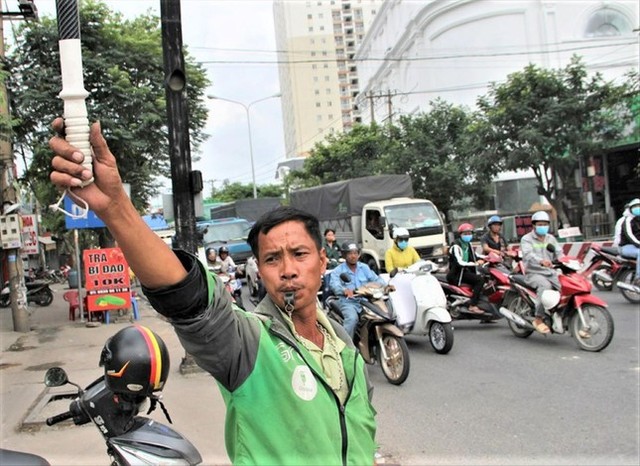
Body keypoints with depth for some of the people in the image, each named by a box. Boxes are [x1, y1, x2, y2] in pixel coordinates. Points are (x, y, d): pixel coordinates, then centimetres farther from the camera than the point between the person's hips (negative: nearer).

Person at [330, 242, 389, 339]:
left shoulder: (364, 268, 16)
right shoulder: (338, 271, 1)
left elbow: (376, 278, 7)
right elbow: (334, 285, -17)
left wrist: (385, 285, -16)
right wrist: (345, 290, -40)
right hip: (347, 302, -4)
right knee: (352, 318, -34)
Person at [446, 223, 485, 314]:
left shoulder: (468, 244, 12)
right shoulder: (456, 246, -16)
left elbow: (473, 256, 25)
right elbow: (459, 262, -27)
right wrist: (476, 263, -29)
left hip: (465, 270, 10)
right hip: (456, 274, -10)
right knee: (480, 280, -22)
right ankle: (472, 306, -25)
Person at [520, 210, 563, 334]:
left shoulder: (551, 238, 19)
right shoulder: (527, 239, 0)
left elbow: (559, 253, 7)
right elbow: (528, 255, -20)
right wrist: (541, 261, -40)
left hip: (551, 273, 5)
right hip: (534, 273, -5)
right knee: (545, 286, -35)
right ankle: (538, 319, -29)